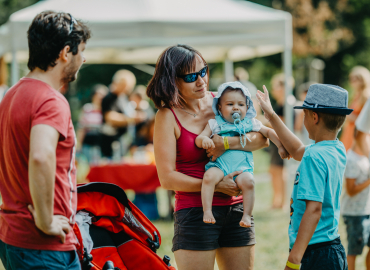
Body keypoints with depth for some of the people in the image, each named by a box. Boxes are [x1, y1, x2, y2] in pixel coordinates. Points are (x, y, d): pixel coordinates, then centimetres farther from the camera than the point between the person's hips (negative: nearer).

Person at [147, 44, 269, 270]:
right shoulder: (168, 116, -5)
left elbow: (262, 139, 3)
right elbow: (167, 178, -10)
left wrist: (228, 144, -14)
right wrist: (215, 186, -14)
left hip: (236, 209, 4)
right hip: (194, 212, -4)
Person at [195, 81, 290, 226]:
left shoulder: (250, 123, 17)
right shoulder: (215, 124, 11)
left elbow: (268, 132, 25)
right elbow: (198, 139, 4)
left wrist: (281, 146, 15)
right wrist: (204, 140, -19)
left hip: (242, 166, 1)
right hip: (220, 164, -1)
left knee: (247, 181, -32)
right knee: (209, 176, -33)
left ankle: (247, 215, -20)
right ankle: (207, 211, -29)